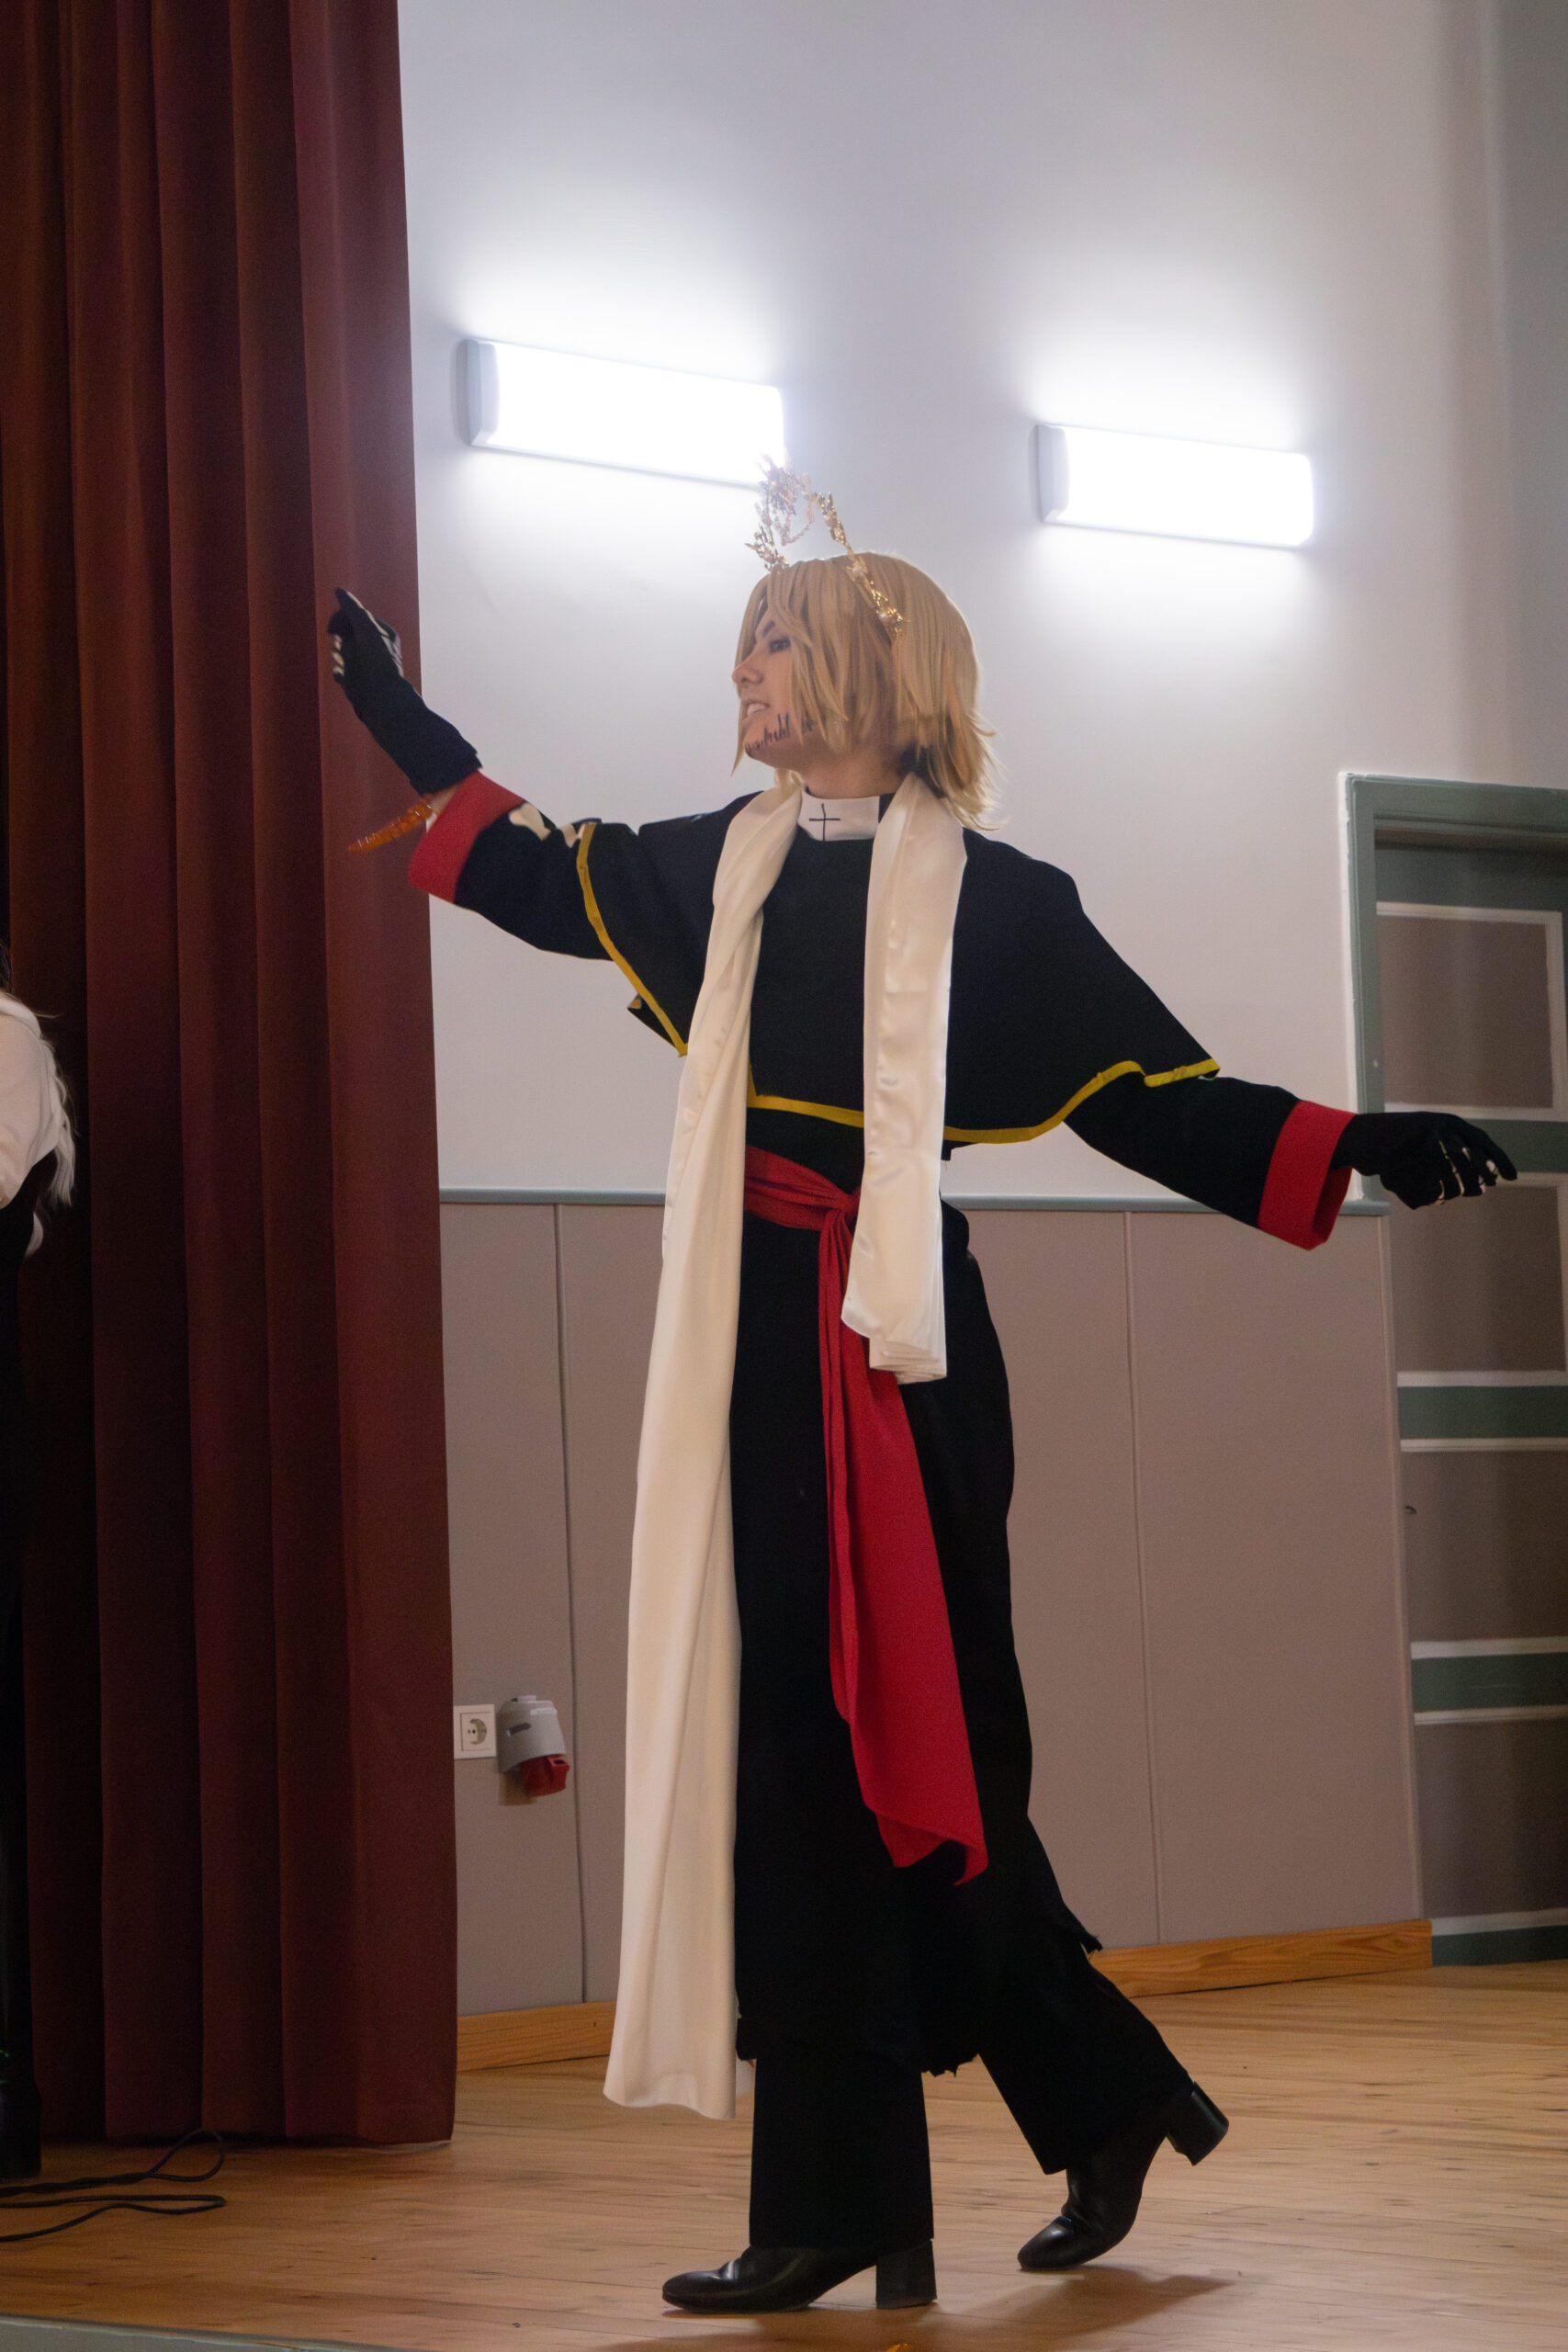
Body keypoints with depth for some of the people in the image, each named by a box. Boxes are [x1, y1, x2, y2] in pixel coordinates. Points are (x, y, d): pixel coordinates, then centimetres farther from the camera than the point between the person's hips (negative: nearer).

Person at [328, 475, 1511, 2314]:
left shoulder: (988, 899, -3)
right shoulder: (729, 867, 13)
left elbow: (1161, 1094, -1)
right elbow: (539, 874, 29)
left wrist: (1349, 1148, -12)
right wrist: (397, 717, 33)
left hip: (892, 1351, -6)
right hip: (763, 1349, 6)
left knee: (875, 1749, -6)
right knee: (806, 1755, 6)